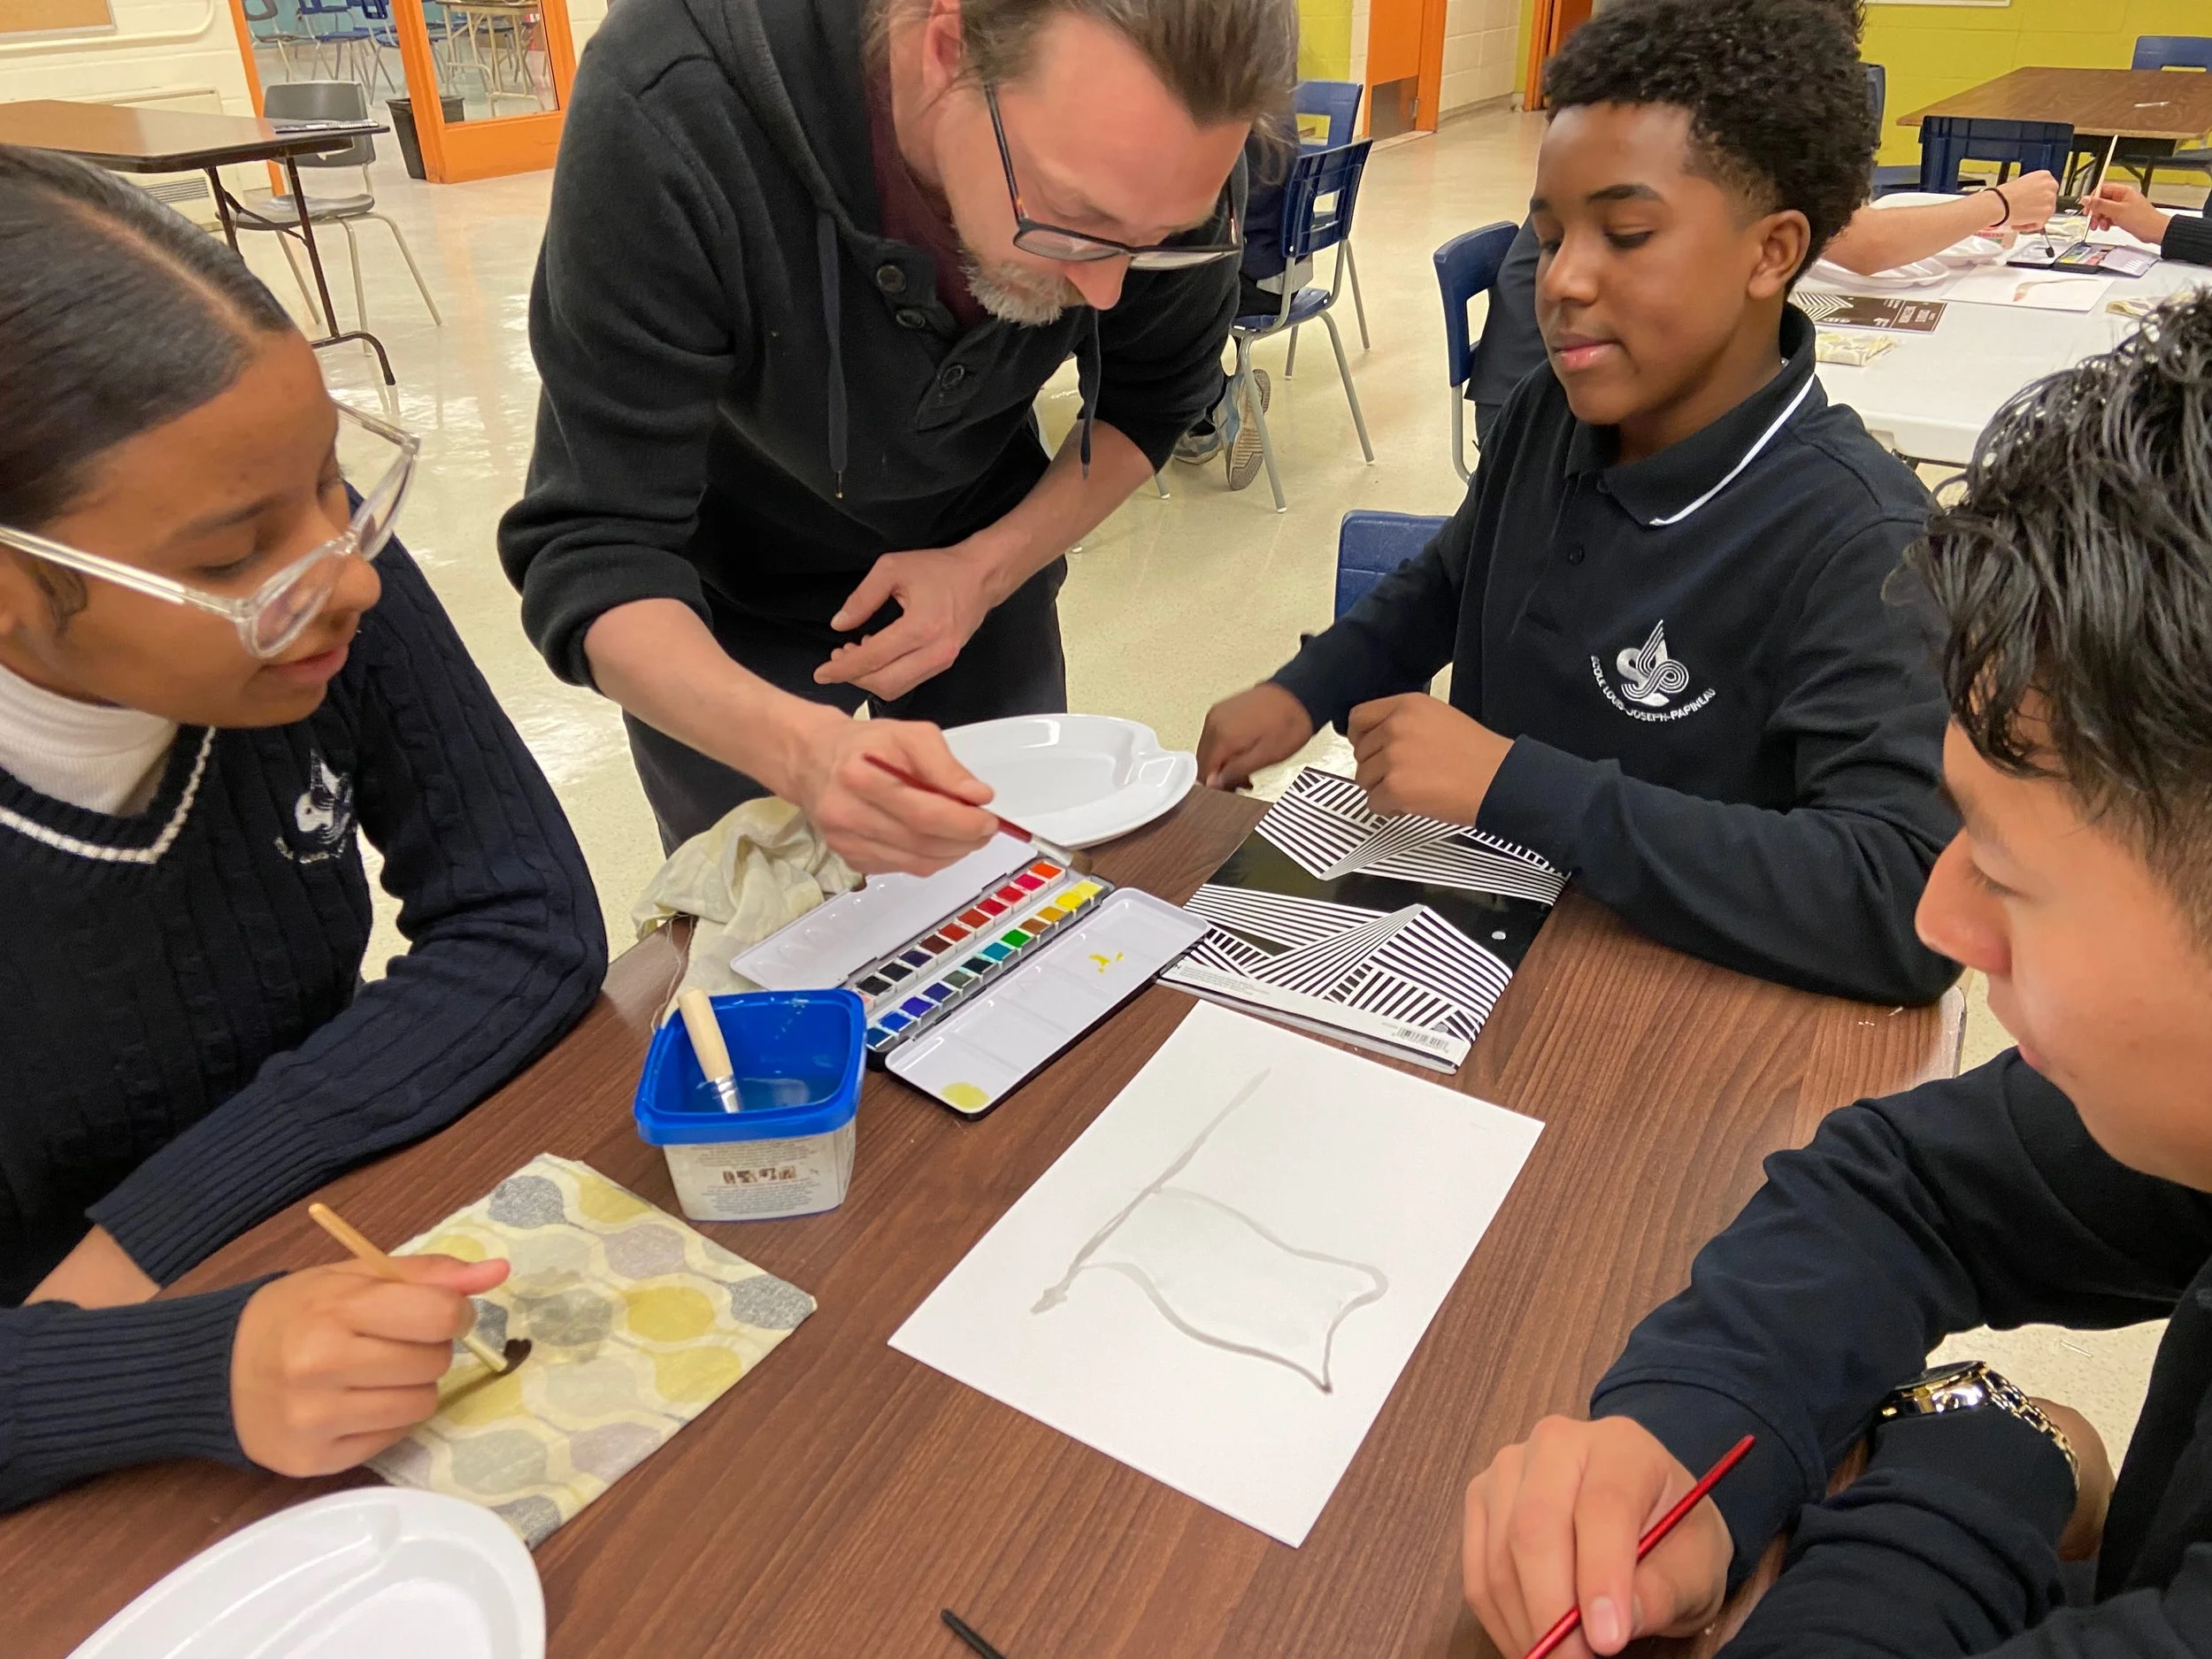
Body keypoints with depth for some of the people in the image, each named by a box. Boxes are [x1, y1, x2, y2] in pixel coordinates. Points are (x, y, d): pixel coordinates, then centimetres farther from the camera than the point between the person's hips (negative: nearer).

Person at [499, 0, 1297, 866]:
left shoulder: (1153, 160, -26)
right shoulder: (669, 113, -35)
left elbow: (1154, 396, -7)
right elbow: (593, 552, -33)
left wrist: (991, 567, -24)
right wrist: (802, 746, -52)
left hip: (980, 557, 3)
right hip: (721, 603, -2)